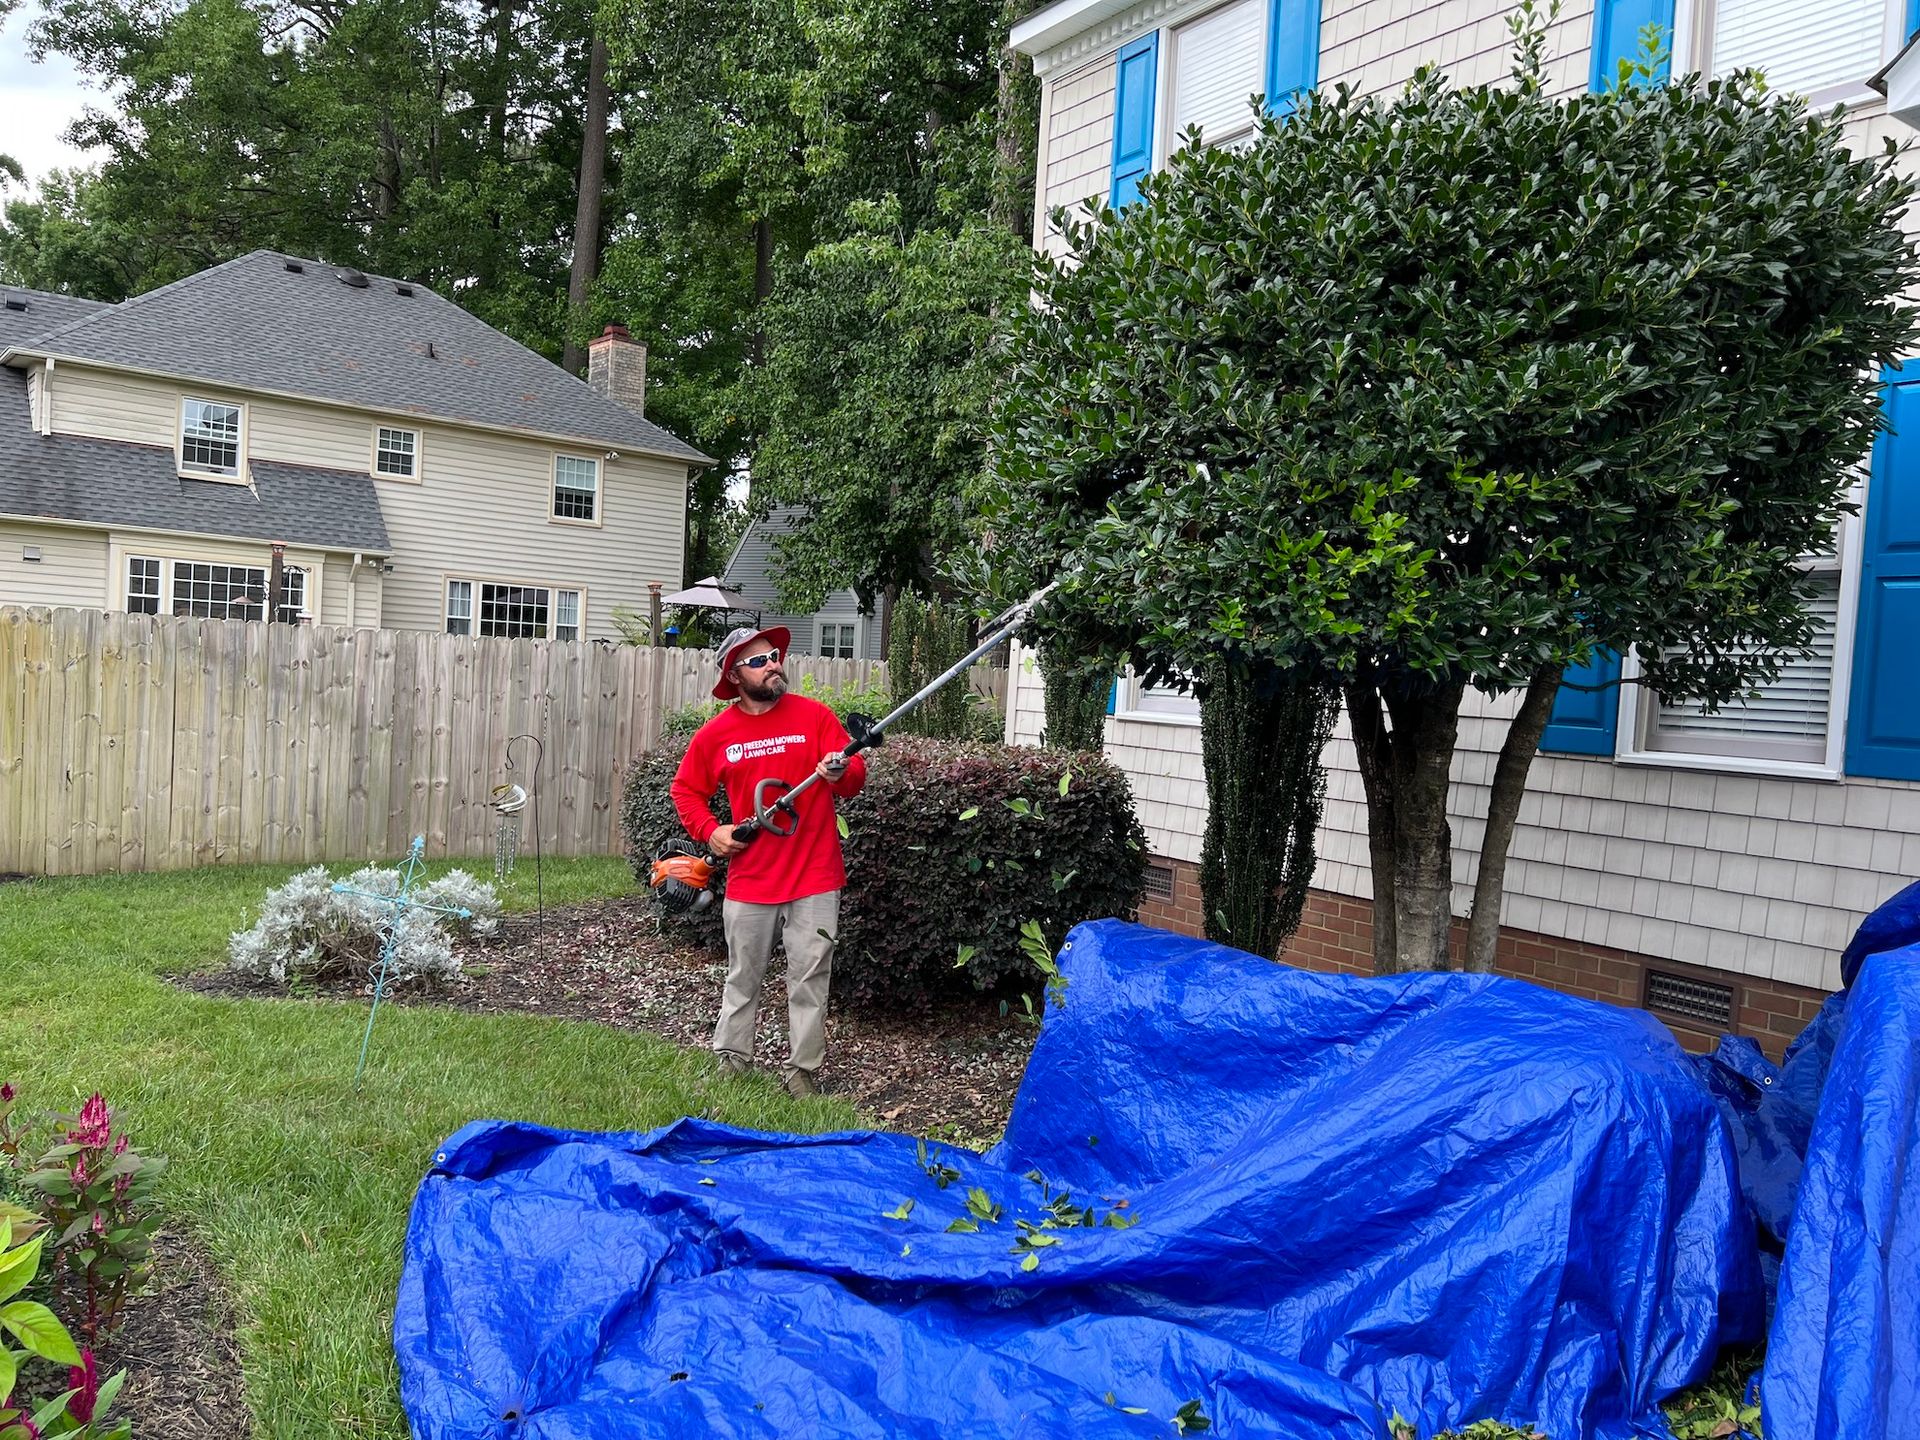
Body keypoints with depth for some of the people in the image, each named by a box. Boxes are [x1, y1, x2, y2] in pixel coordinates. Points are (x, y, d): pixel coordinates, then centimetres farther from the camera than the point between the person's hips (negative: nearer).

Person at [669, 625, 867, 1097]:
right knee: (743, 976, 14)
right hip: (749, 879, 1)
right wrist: (709, 831, -1)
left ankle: (804, 1070, 15)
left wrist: (841, 772, -24)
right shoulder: (714, 734, 1)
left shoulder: (814, 716, -3)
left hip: (814, 878, -1)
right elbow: (686, 789, 13)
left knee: (810, 977, 4)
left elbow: (855, 778, -2)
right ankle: (731, 1060, 28)